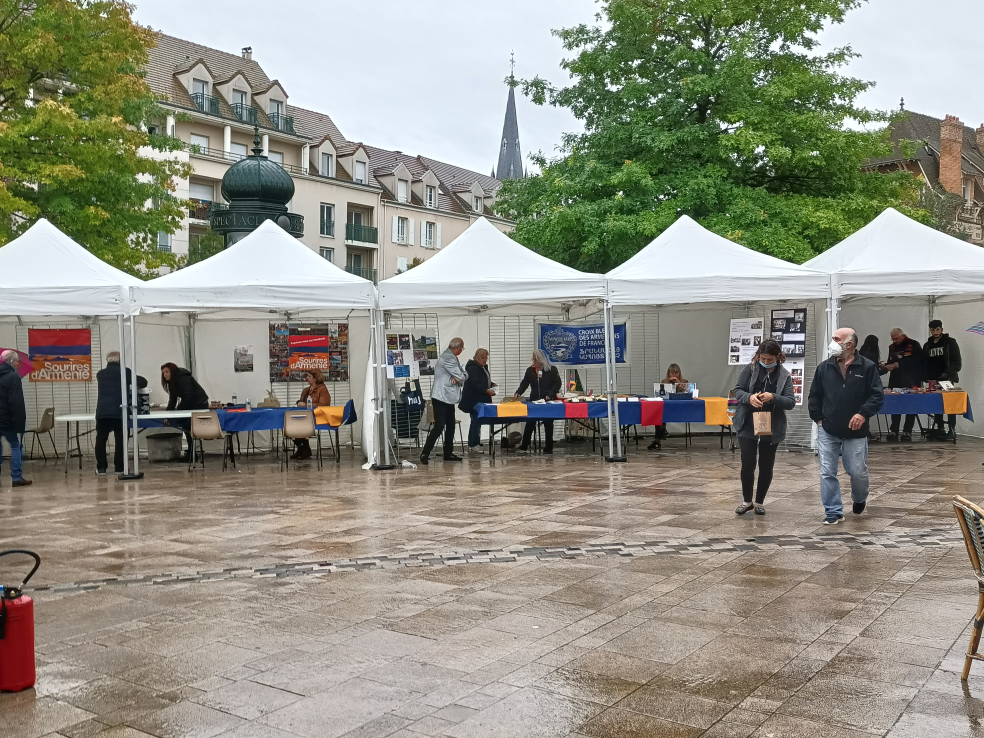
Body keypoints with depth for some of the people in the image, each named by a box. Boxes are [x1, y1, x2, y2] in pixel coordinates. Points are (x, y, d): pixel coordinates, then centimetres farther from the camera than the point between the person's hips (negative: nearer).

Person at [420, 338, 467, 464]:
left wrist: (457, 378, -9)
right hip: (441, 398, -10)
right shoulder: (448, 358, -17)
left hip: (449, 398, 10)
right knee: (439, 426, -12)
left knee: (450, 426, 11)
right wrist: (459, 378, 3)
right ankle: (425, 453, -9)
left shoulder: (452, 357, 15)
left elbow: (464, 375, 10)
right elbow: (461, 377, -18)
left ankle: (448, 453, 17)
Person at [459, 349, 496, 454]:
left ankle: (474, 444, 14)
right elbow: (475, 384, -22)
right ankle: (473, 446, -6)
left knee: (477, 422, 10)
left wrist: (492, 384, 10)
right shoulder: (472, 368, -14)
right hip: (474, 400, -10)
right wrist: (487, 391, -26)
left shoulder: (483, 367, 17)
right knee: (476, 421, -9)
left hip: (481, 400, 10)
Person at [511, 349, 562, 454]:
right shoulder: (530, 370, 5)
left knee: (548, 424, 6)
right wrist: (518, 393, -14)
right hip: (534, 401, 2)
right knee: (530, 423, -3)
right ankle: (524, 447, -1)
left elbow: (557, 384, -6)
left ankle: (548, 448, 14)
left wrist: (550, 395, -17)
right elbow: (524, 383, 3)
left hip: (548, 402, -2)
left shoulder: (552, 370, -5)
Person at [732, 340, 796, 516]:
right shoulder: (750, 369, -4)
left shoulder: (785, 376, -4)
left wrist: (773, 397, -27)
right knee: (747, 464, 0)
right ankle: (746, 501, 17)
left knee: (766, 466, 9)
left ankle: (759, 502, 25)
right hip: (747, 426, -1)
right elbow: (738, 390, -2)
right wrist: (749, 397, -24)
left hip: (772, 428, 1)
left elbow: (791, 402, -8)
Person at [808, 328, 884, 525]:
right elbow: (814, 396, 9)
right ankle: (833, 511, 8)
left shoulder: (867, 367, -6)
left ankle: (859, 499, 38)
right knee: (827, 472, -1)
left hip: (855, 431, -2)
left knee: (858, 472, 6)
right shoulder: (824, 367, 2)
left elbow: (877, 395, -7)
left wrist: (863, 413, -20)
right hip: (827, 430, 2)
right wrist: (818, 418, 2)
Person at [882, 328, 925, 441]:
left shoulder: (913, 345, -4)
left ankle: (907, 432, 5)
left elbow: (916, 361, -15)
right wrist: (885, 366, -3)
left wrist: (899, 364, -19)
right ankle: (893, 431, 3)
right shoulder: (892, 347, 14)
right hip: (896, 382, 4)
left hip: (911, 382, -4)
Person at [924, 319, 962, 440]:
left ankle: (952, 430, -4)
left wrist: (948, 373, -20)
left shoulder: (950, 342, -1)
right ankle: (940, 429, 11)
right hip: (934, 380, 4)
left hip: (947, 380, -4)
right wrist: (927, 378, 1)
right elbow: (924, 364, 14)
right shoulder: (927, 345, 12)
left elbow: (957, 362, -7)